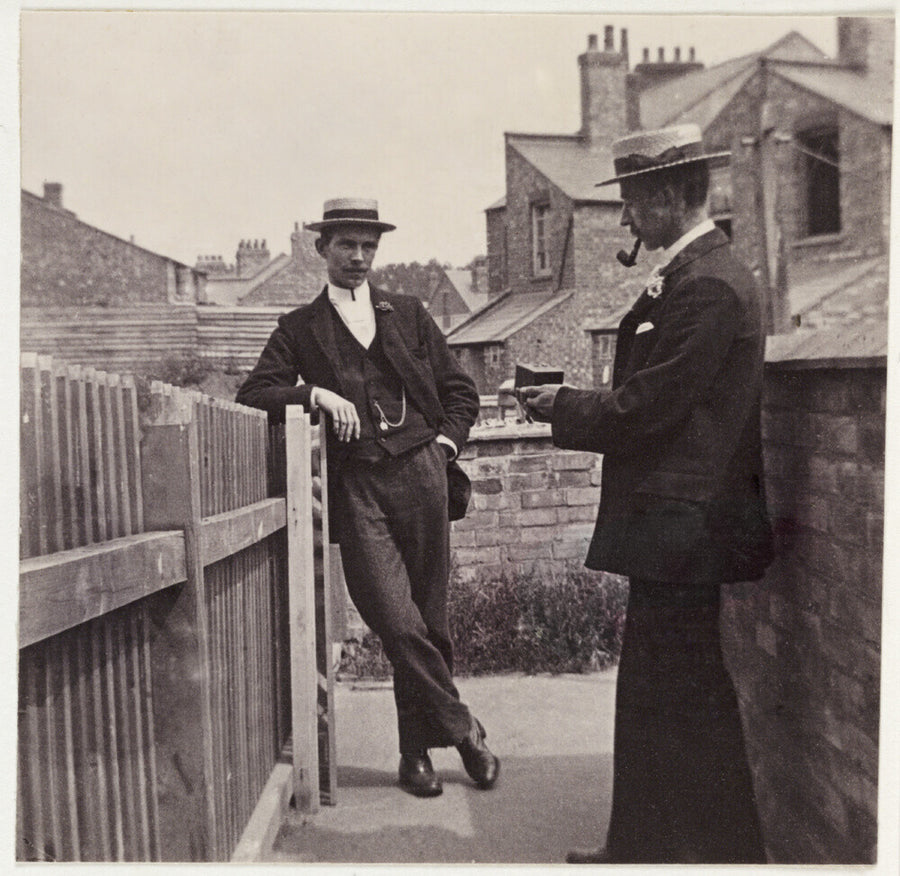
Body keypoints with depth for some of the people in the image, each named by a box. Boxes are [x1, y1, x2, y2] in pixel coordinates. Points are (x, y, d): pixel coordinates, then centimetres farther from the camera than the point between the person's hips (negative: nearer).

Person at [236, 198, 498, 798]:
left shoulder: (408, 314, 16)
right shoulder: (300, 327, 12)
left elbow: (461, 390, 17)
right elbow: (255, 394, 1)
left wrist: (444, 444, 2)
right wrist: (313, 393, -14)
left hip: (419, 474, 2)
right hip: (356, 485, -1)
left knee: (429, 620, 6)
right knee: (399, 624, -11)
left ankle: (418, 751, 24)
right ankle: (462, 729, 11)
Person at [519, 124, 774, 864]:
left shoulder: (707, 285, -17)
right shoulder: (694, 274, 15)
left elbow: (645, 408, -21)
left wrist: (562, 408, -7)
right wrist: (572, 402, 6)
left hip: (682, 525, -11)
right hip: (672, 522, 11)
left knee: (687, 698, 2)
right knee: (649, 694, 17)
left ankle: (729, 851, 21)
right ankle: (642, 847, 32)